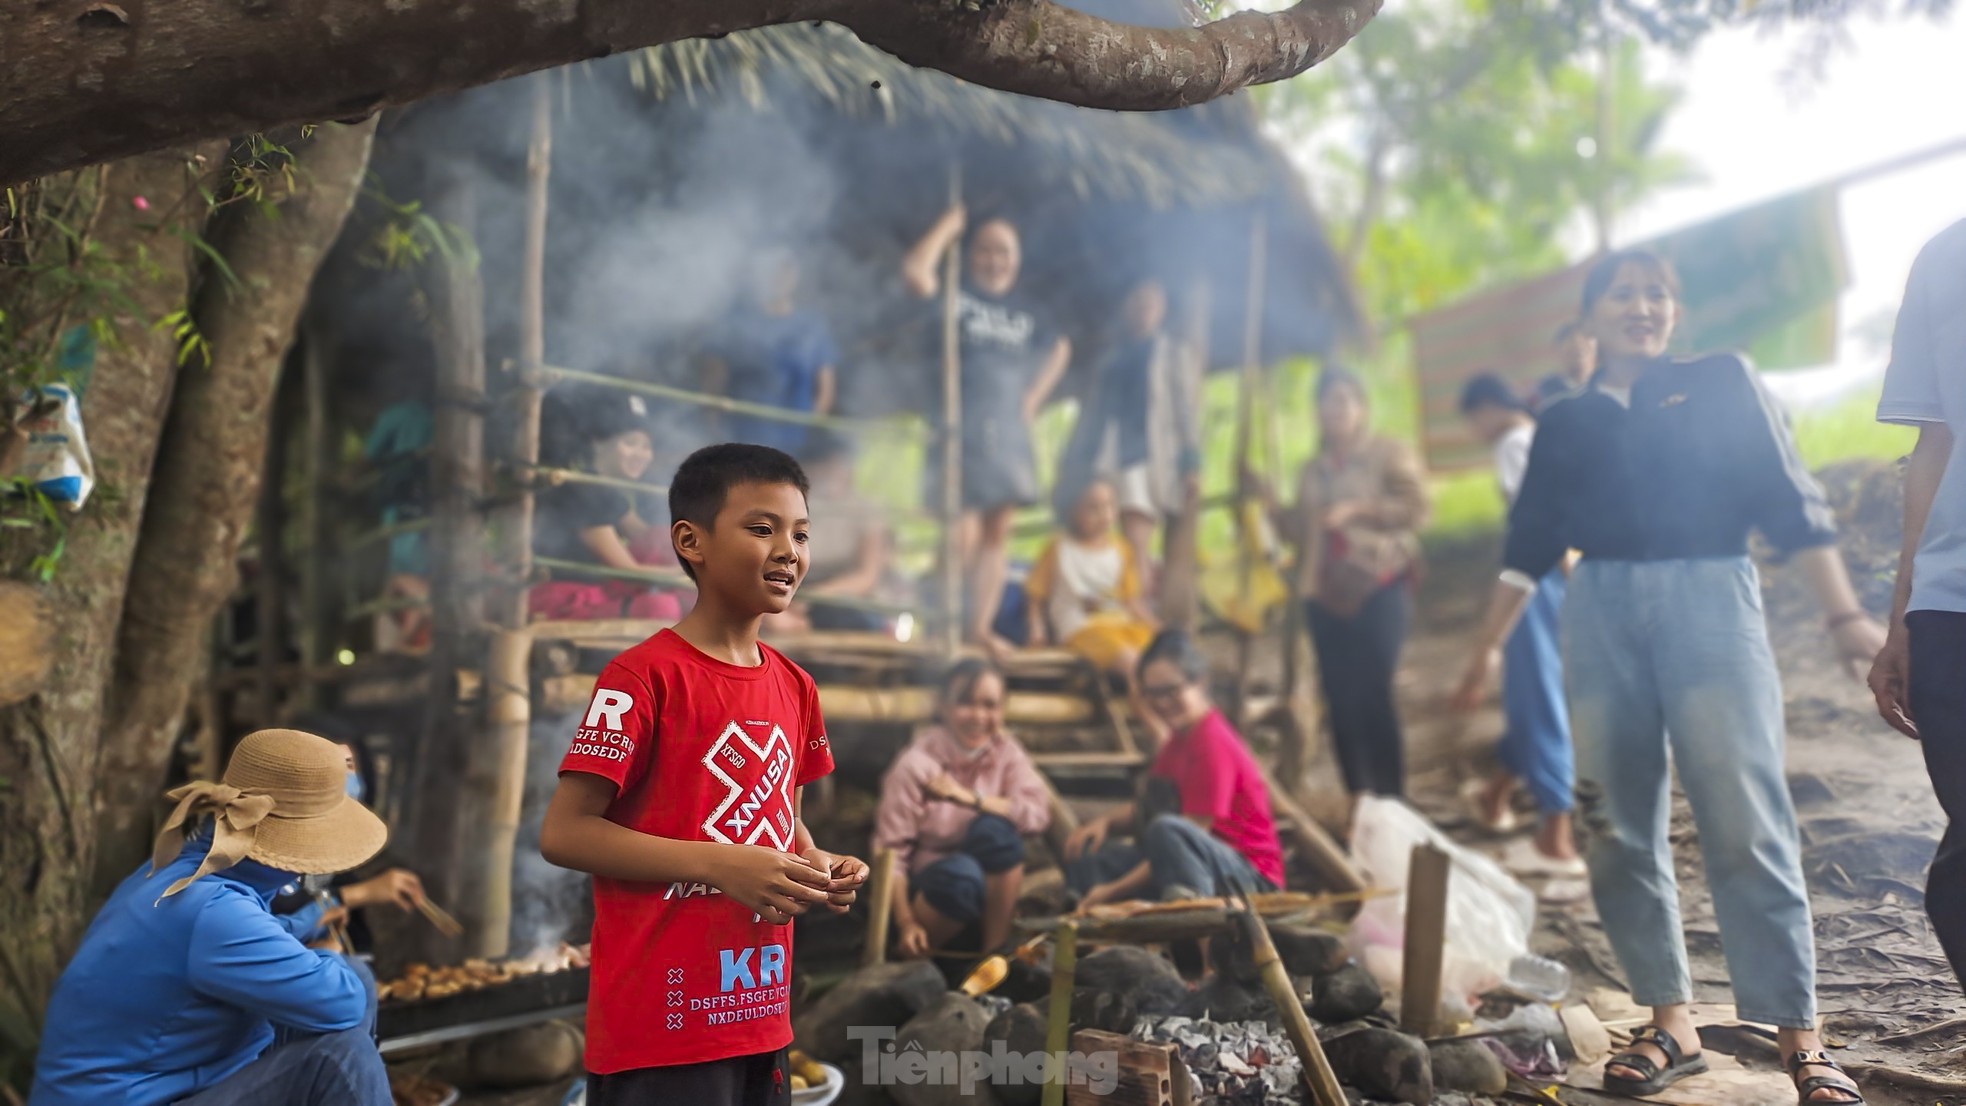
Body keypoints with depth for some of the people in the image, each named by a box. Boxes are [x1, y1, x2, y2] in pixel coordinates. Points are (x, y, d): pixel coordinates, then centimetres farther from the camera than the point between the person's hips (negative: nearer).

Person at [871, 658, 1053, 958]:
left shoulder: (1006, 752, -2)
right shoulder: (917, 764, -15)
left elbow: (1037, 814, -17)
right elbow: (891, 850, -18)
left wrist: (970, 798, -26)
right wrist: (907, 924, -28)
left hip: (991, 889, 3)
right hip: (931, 887, -3)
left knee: (994, 828, -26)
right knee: (962, 871, -36)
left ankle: (996, 950, -15)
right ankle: (913, 957, -9)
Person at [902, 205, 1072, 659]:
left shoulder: (1027, 309, 12)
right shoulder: (957, 297, -1)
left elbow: (1059, 348, 28)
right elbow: (914, 270, -19)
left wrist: (1035, 396, 16)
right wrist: (949, 225, -10)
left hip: (1010, 433, 5)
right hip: (962, 431, -5)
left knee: (998, 533, 6)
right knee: (964, 537, -10)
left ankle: (983, 625, 14)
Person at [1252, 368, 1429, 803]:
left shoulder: (1390, 453, 4)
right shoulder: (1313, 469, 18)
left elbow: (1416, 509, -7)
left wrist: (1357, 509, -15)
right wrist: (1273, 504, 3)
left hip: (1379, 588, -5)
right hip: (1326, 594, 5)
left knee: (1374, 693, -12)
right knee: (1340, 698, 2)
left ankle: (1392, 797, -5)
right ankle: (1357, 798, 10)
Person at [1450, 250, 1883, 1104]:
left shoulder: (1721, 383, 11)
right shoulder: (1563, 424, 18)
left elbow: (1789, 499, 4)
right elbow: (1529, 544, 18)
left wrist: (1845, 614, -5)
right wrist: (1487, 646, 13)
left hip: (1709, 597, -3)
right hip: (1600, 611, 3)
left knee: (1745, 825, -11)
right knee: (1620, 831, 0)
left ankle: (1799, 1037, -5)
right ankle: (1670, 1026, 8)